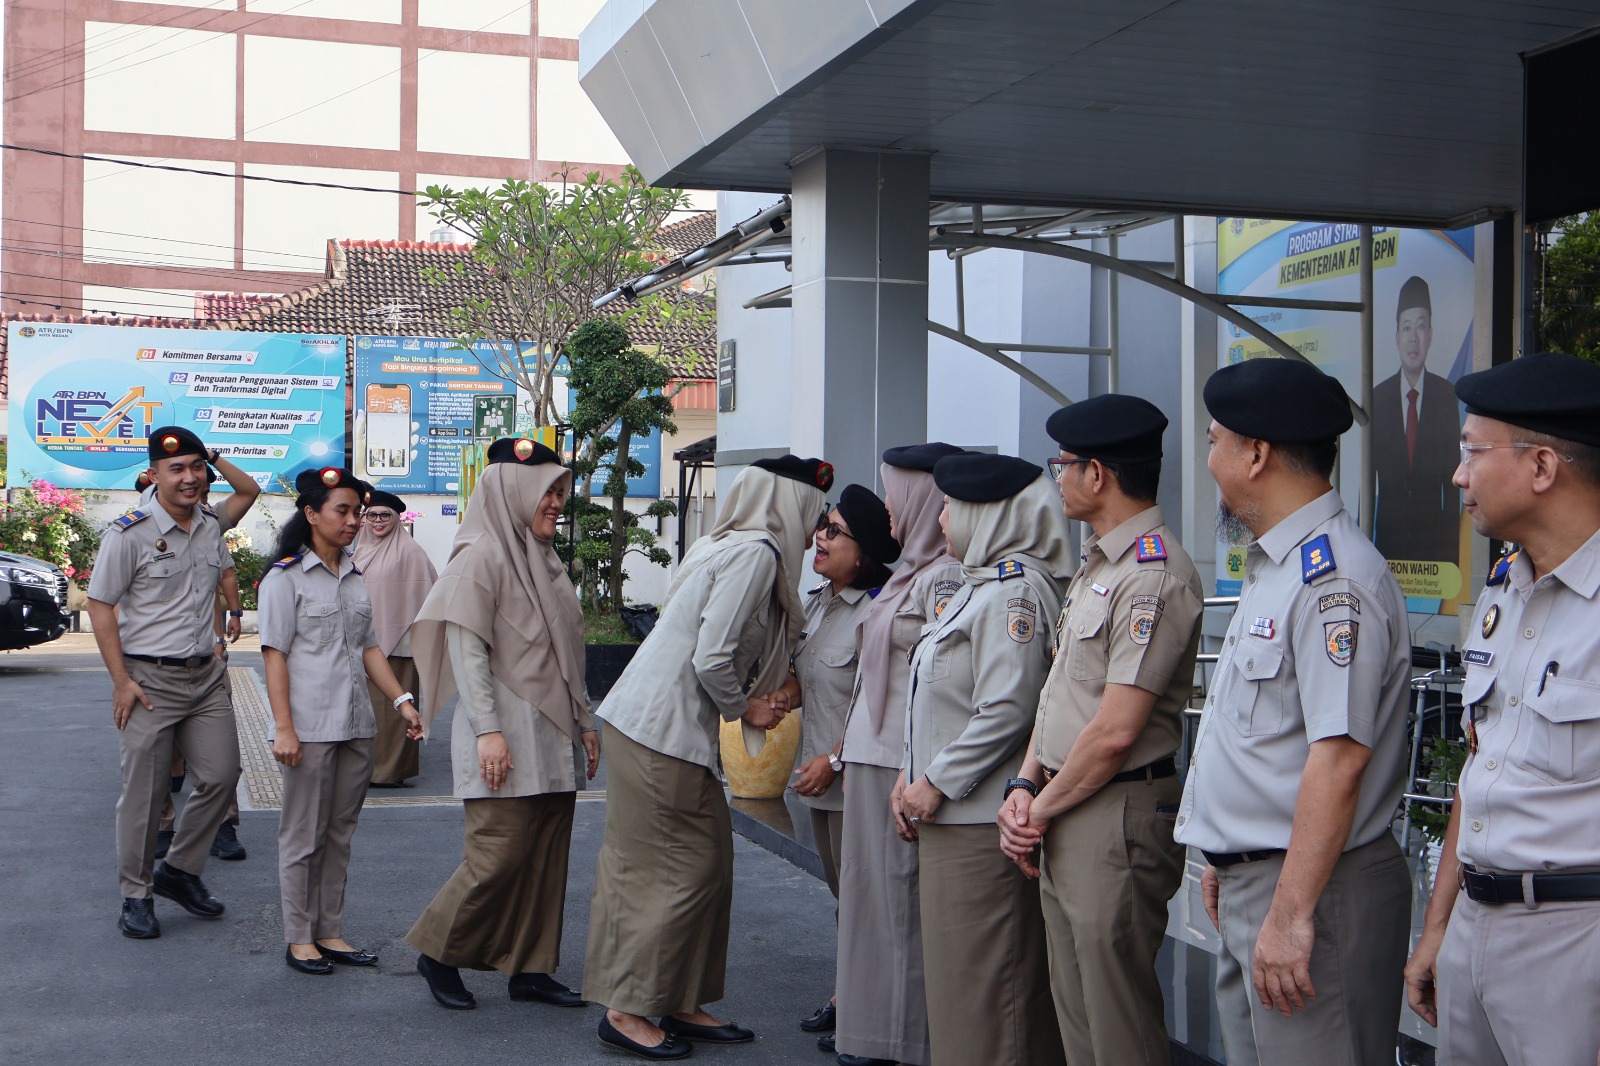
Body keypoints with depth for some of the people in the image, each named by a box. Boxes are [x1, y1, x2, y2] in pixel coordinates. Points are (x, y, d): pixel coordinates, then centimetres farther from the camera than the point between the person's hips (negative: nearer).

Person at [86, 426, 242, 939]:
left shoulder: (212, 525, 7)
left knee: (221, 775, 5)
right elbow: (100, 607, -8)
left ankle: (180, 871, 23)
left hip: (206, 675, 6)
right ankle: (136, 894, 14)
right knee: (144, 792, 0)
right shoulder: (129, 534, -11)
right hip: (150, 678, -6)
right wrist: (121, 681, -12)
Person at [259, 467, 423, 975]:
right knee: (304, 836, 1)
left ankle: (330, 932, 18)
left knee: (340, 833, 10)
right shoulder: (285, 577, -5)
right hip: (310, 728, -6)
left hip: (356, 725, 6)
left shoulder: (354, 577, 14)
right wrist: (284, 727, -16)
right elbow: (274, 655, -9)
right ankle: (299, 938, 11)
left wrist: (401, 699, 8)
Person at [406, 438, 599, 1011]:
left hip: (553, 736, 8)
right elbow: (467, 651, -14)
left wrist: (584, 720, 17)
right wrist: (488, 730, -20)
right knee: (500, 855, -8)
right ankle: (438, 952, 10)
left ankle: (529, 968, 16)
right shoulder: (480, 557, -9)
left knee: (547, 856, 8)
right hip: (507, 737, -8)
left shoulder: (544, 560, 16)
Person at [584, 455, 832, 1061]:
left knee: (708, 866, 13)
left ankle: (678, 1004, 20)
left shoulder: (739, 547, 16)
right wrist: (743, 709, -5)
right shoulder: (756, 554, -15)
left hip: (668, 727, 10)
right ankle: (627, 1010, 5)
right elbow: (711, 658, -21)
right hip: (663, 732, -10)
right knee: (679, 871, -3)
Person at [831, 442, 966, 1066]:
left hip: (902, 761, -10)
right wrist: (850, 754, 19)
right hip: (874, 757, 10)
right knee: (872, 890, 14)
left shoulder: (944, 579, -15)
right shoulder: (912, 573, 15)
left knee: (900, 897, -2)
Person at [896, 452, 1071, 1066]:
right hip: (951, 821, 10)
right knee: (953, 976, 14)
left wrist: (937, 784, -16)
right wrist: (913, 777, 11)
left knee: (980, 986, -4)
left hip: (981, 825, -10)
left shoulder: (1014, 591, -14)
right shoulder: (978, 586, 19)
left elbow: (1006, 711, -22)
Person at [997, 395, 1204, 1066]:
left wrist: (1044, 809, -9)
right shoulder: (1094, 566, 16)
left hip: (1117, 821, -10)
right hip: (1064, 819, 10)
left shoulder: (1154, 576, -18)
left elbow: (1116, 732, -20)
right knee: (1074, 1009, 16)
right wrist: (1025, 786, 6)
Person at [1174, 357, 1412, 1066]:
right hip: (1250, 884, 10)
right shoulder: (1272, 569, 15)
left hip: (1312, 892, -10)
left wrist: (1291, 915, -26)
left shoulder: (1332, 579, -19)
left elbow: (1339, 757, -26)